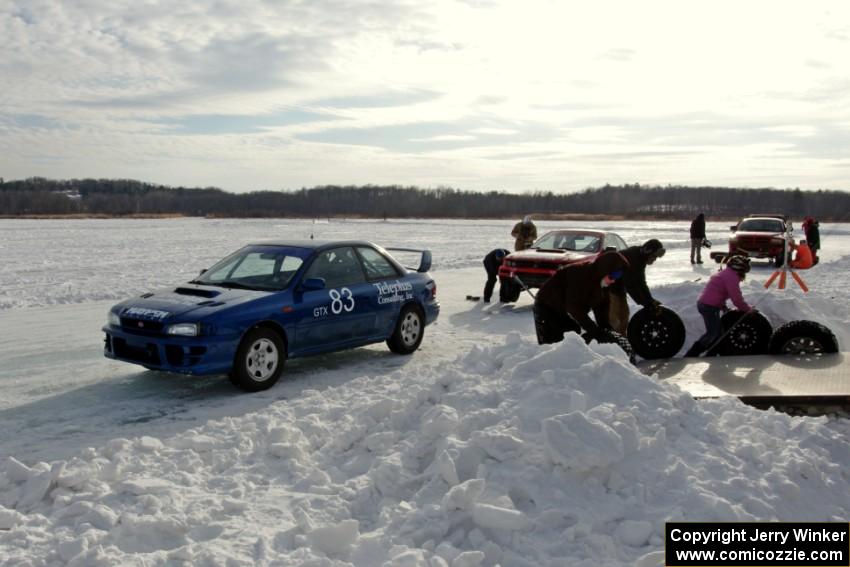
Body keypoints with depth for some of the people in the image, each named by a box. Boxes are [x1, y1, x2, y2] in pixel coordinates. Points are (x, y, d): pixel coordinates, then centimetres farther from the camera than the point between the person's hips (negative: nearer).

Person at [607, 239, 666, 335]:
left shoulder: (640, 258, -1)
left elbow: (641, 282, 2)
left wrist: (651, 300, -7)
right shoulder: (631, 258, -30)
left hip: (619, 286, 10)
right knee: (615, 316, -13)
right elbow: (631, 285, -31)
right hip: (609, 286, -10)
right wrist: (646, 303, -28)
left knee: (624, 313, 15)